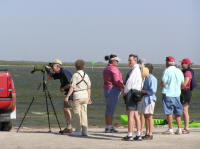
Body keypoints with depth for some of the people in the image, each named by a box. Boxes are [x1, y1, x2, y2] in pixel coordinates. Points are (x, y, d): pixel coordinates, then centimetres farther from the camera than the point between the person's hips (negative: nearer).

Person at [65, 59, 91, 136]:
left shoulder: (75, 75, -9)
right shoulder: (86, 75, 8)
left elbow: (72, 87, -13)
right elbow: (89, 88, 11)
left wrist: (67, 96, -11)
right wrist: (89, 98, 19)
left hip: (77, 96, -5)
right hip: (85, 95, 5)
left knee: (77, 114, 0)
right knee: (84, 113, 8)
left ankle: (78, 130, -2)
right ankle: (84, 130, 6)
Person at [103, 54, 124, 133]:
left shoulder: (106, 70, 15)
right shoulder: (114, 69, -12)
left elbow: (107, 81, 14)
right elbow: (116, 81, -18)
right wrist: (124, 87, -11)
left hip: (106, 90, 9)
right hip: (114, 90, -9)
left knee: (108, 109, 10)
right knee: (111, 109, -7)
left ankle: (108, 127, 13)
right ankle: (109, 127, -6)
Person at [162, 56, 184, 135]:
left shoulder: (167, 71, -12)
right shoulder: (179, 71, 6)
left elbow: (163, 83, -16)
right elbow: (182, 83, 12)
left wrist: (162, 82, 5)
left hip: (168, 94, -5)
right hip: (177, 94, 5)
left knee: (169, 112, 0)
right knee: (177, 112, 11)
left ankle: (170, 129, 0)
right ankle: (179, 129, 9)